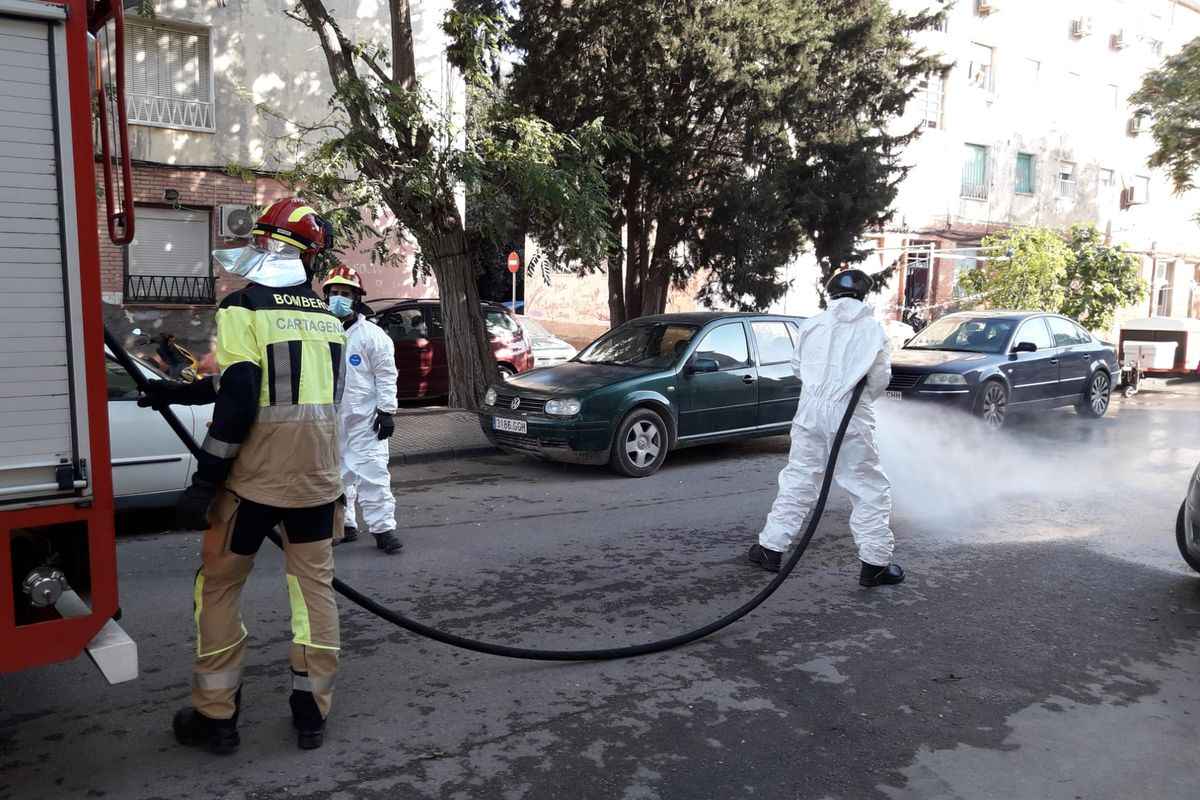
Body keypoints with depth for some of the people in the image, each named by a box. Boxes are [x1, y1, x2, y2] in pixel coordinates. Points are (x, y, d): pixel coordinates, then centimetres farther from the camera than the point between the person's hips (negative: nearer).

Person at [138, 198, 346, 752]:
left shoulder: (244, 306, -10)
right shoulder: (327, 315, 9)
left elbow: (238, 401, -19)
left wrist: (203, 482, -13)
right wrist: (181, 393, 23)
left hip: (255, 477, -5)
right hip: (317, 477, 5)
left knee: (218, 588, 12)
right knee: (315, 586, 13)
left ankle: (215, 716, 20)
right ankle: (312, 711, 20)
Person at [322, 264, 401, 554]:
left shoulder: (372, 335, -5)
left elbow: (386, 375, -6)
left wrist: (386, 411, -12)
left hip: (363, 419, -5)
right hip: (328, 419, 5)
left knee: (371, 473, -8)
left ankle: (382, 528, -2)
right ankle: (343, 525, 26)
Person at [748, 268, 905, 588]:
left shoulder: (812, 324, 2)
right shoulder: (872, 329, -2)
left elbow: (797, 366, 12)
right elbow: (880, 378, 1)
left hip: (811, 411, 3)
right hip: (851, 417, -3)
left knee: (797, 480, 12)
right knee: (869, 489, 6)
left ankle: (770, 548, 17)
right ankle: (875, 563, 7)